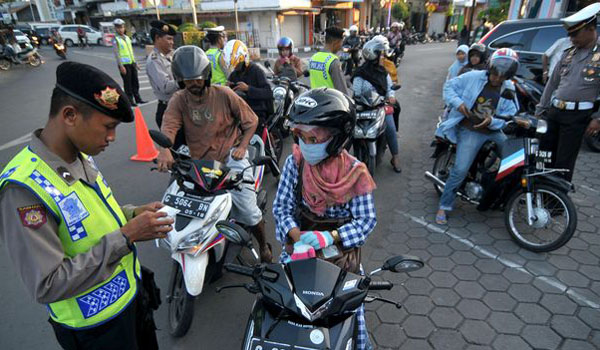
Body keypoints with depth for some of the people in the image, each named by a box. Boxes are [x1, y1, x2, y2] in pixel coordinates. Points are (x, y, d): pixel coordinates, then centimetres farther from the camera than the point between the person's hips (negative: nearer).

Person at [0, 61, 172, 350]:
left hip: (130, 292, 8)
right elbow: (47, 286, -29)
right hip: (95, 326, -7)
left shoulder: (82, 157, -3)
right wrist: (125, 237, -29)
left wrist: (132, 215, -5)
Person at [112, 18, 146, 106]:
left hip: (132, 63, 6)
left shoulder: (127, 38, 14)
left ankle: (138, 99, 19)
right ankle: (130, 100, 4)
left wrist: (136, 63, 17)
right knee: (127, 83, -2)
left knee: (135, 82, 10)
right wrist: (121, 66, -18)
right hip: (124, 64, -6)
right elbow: (116, 53, -11)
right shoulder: (115, 39, -6)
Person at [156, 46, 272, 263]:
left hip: (230, 157, -3)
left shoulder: (224, 95, -4)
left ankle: (264, 247, 18)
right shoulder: (178, 100, 1)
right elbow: (168, 127, -16)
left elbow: (251, 120, 3)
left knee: (247, 208, -7)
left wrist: (242, 146, -10)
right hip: (199, 163, 3)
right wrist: (165, 150, -36)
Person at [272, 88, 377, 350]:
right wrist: (299, 238, -24)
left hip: (341, 248, -1)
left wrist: (329, 237, -26)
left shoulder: (354, 172, -14)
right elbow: (281, 207, -6)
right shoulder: (295, 163, -11)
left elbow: (367, 219, -11)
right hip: (298, 243, 2)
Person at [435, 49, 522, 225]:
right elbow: (449, 86, 0)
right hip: (470, 131, -5)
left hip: (494, 131, 5)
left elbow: (510, 116, 0)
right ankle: (444, 206, 1)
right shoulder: (473, 77, -6)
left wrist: (493, 121, -22)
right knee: (460, 171, -15)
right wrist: (458, 102, -17)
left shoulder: (509, 90, 5)